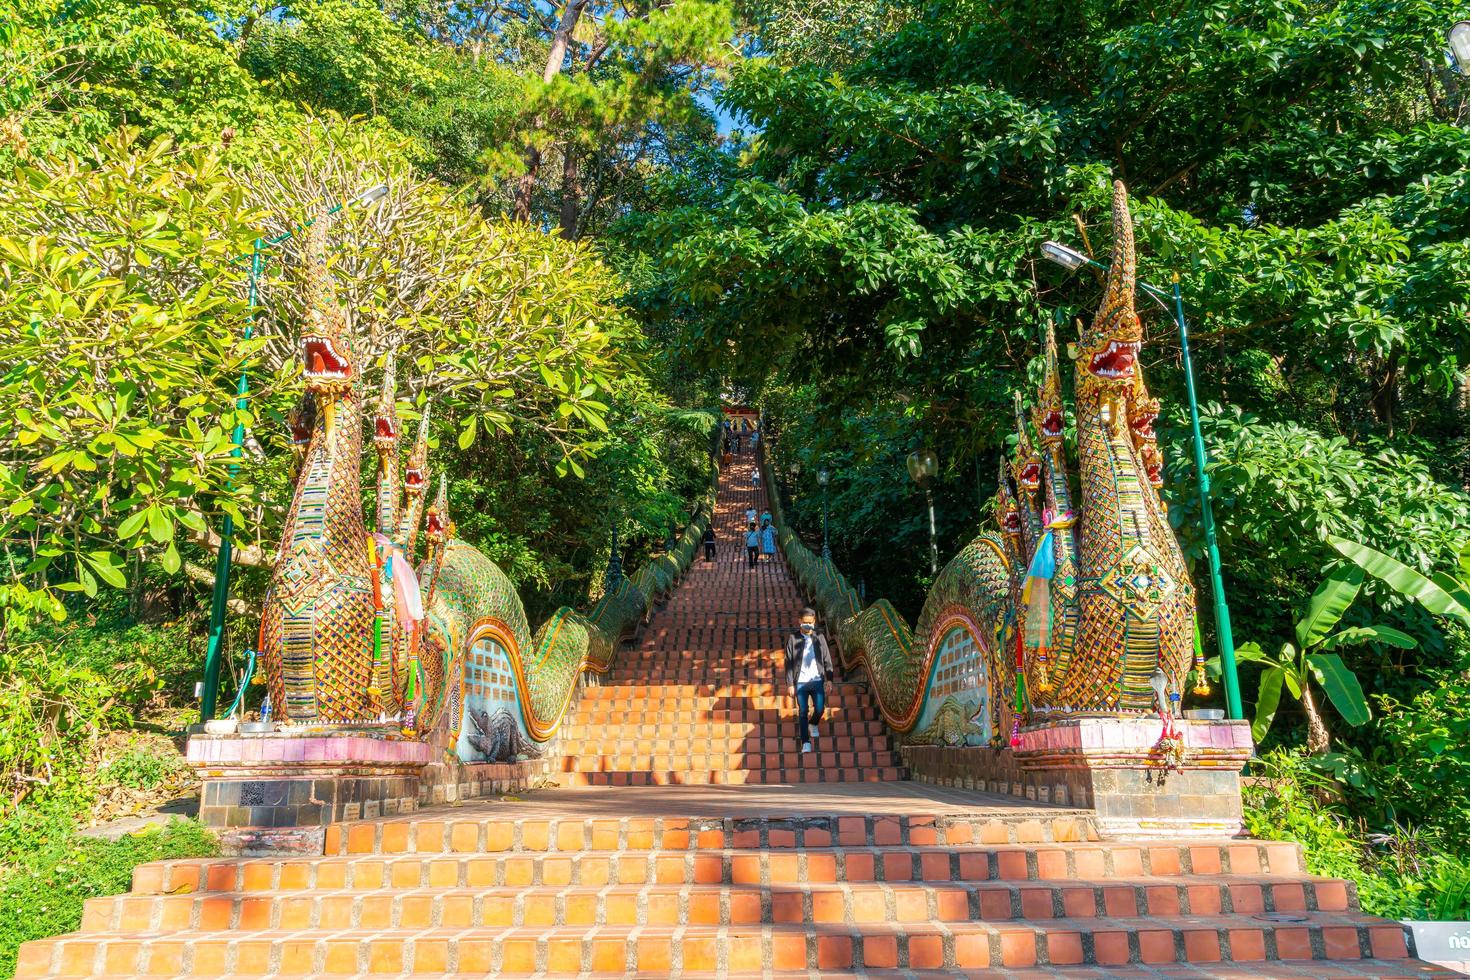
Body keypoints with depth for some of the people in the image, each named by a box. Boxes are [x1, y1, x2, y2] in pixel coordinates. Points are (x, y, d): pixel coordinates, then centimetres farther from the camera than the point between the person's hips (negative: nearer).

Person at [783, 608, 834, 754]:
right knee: (803, 712, 2)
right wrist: (790, 684, -5)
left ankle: (813, 724, 33)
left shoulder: (819, 637, 2)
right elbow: (789, 662, -2)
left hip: (817, 681, 1)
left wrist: (829, 679, -1)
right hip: (800, 682, -1)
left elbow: (827, 659, 5)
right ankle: (806, 742, 13)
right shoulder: (793, 638, -3)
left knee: (819, 709, -1)